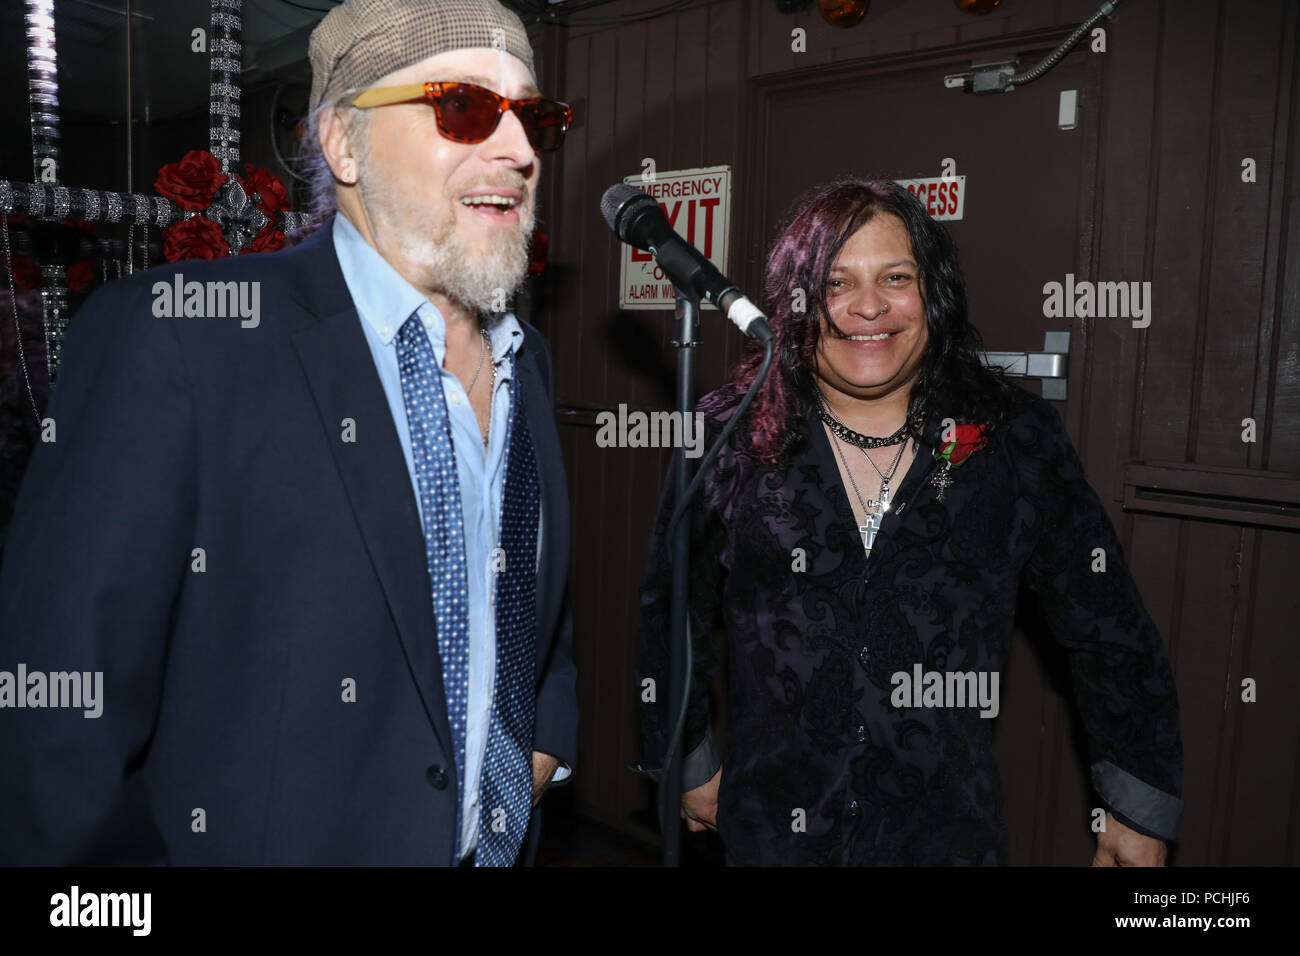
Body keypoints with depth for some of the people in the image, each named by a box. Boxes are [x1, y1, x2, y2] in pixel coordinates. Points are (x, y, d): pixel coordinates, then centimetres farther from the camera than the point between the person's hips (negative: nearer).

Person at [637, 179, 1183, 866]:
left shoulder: (1014, 442, -7)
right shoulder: (732, 439, -9)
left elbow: (1109, 634, 0)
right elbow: (672, 616, 2)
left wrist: (1140, 809, 4)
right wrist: (690, 764, 7)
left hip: (949, 835, 1)